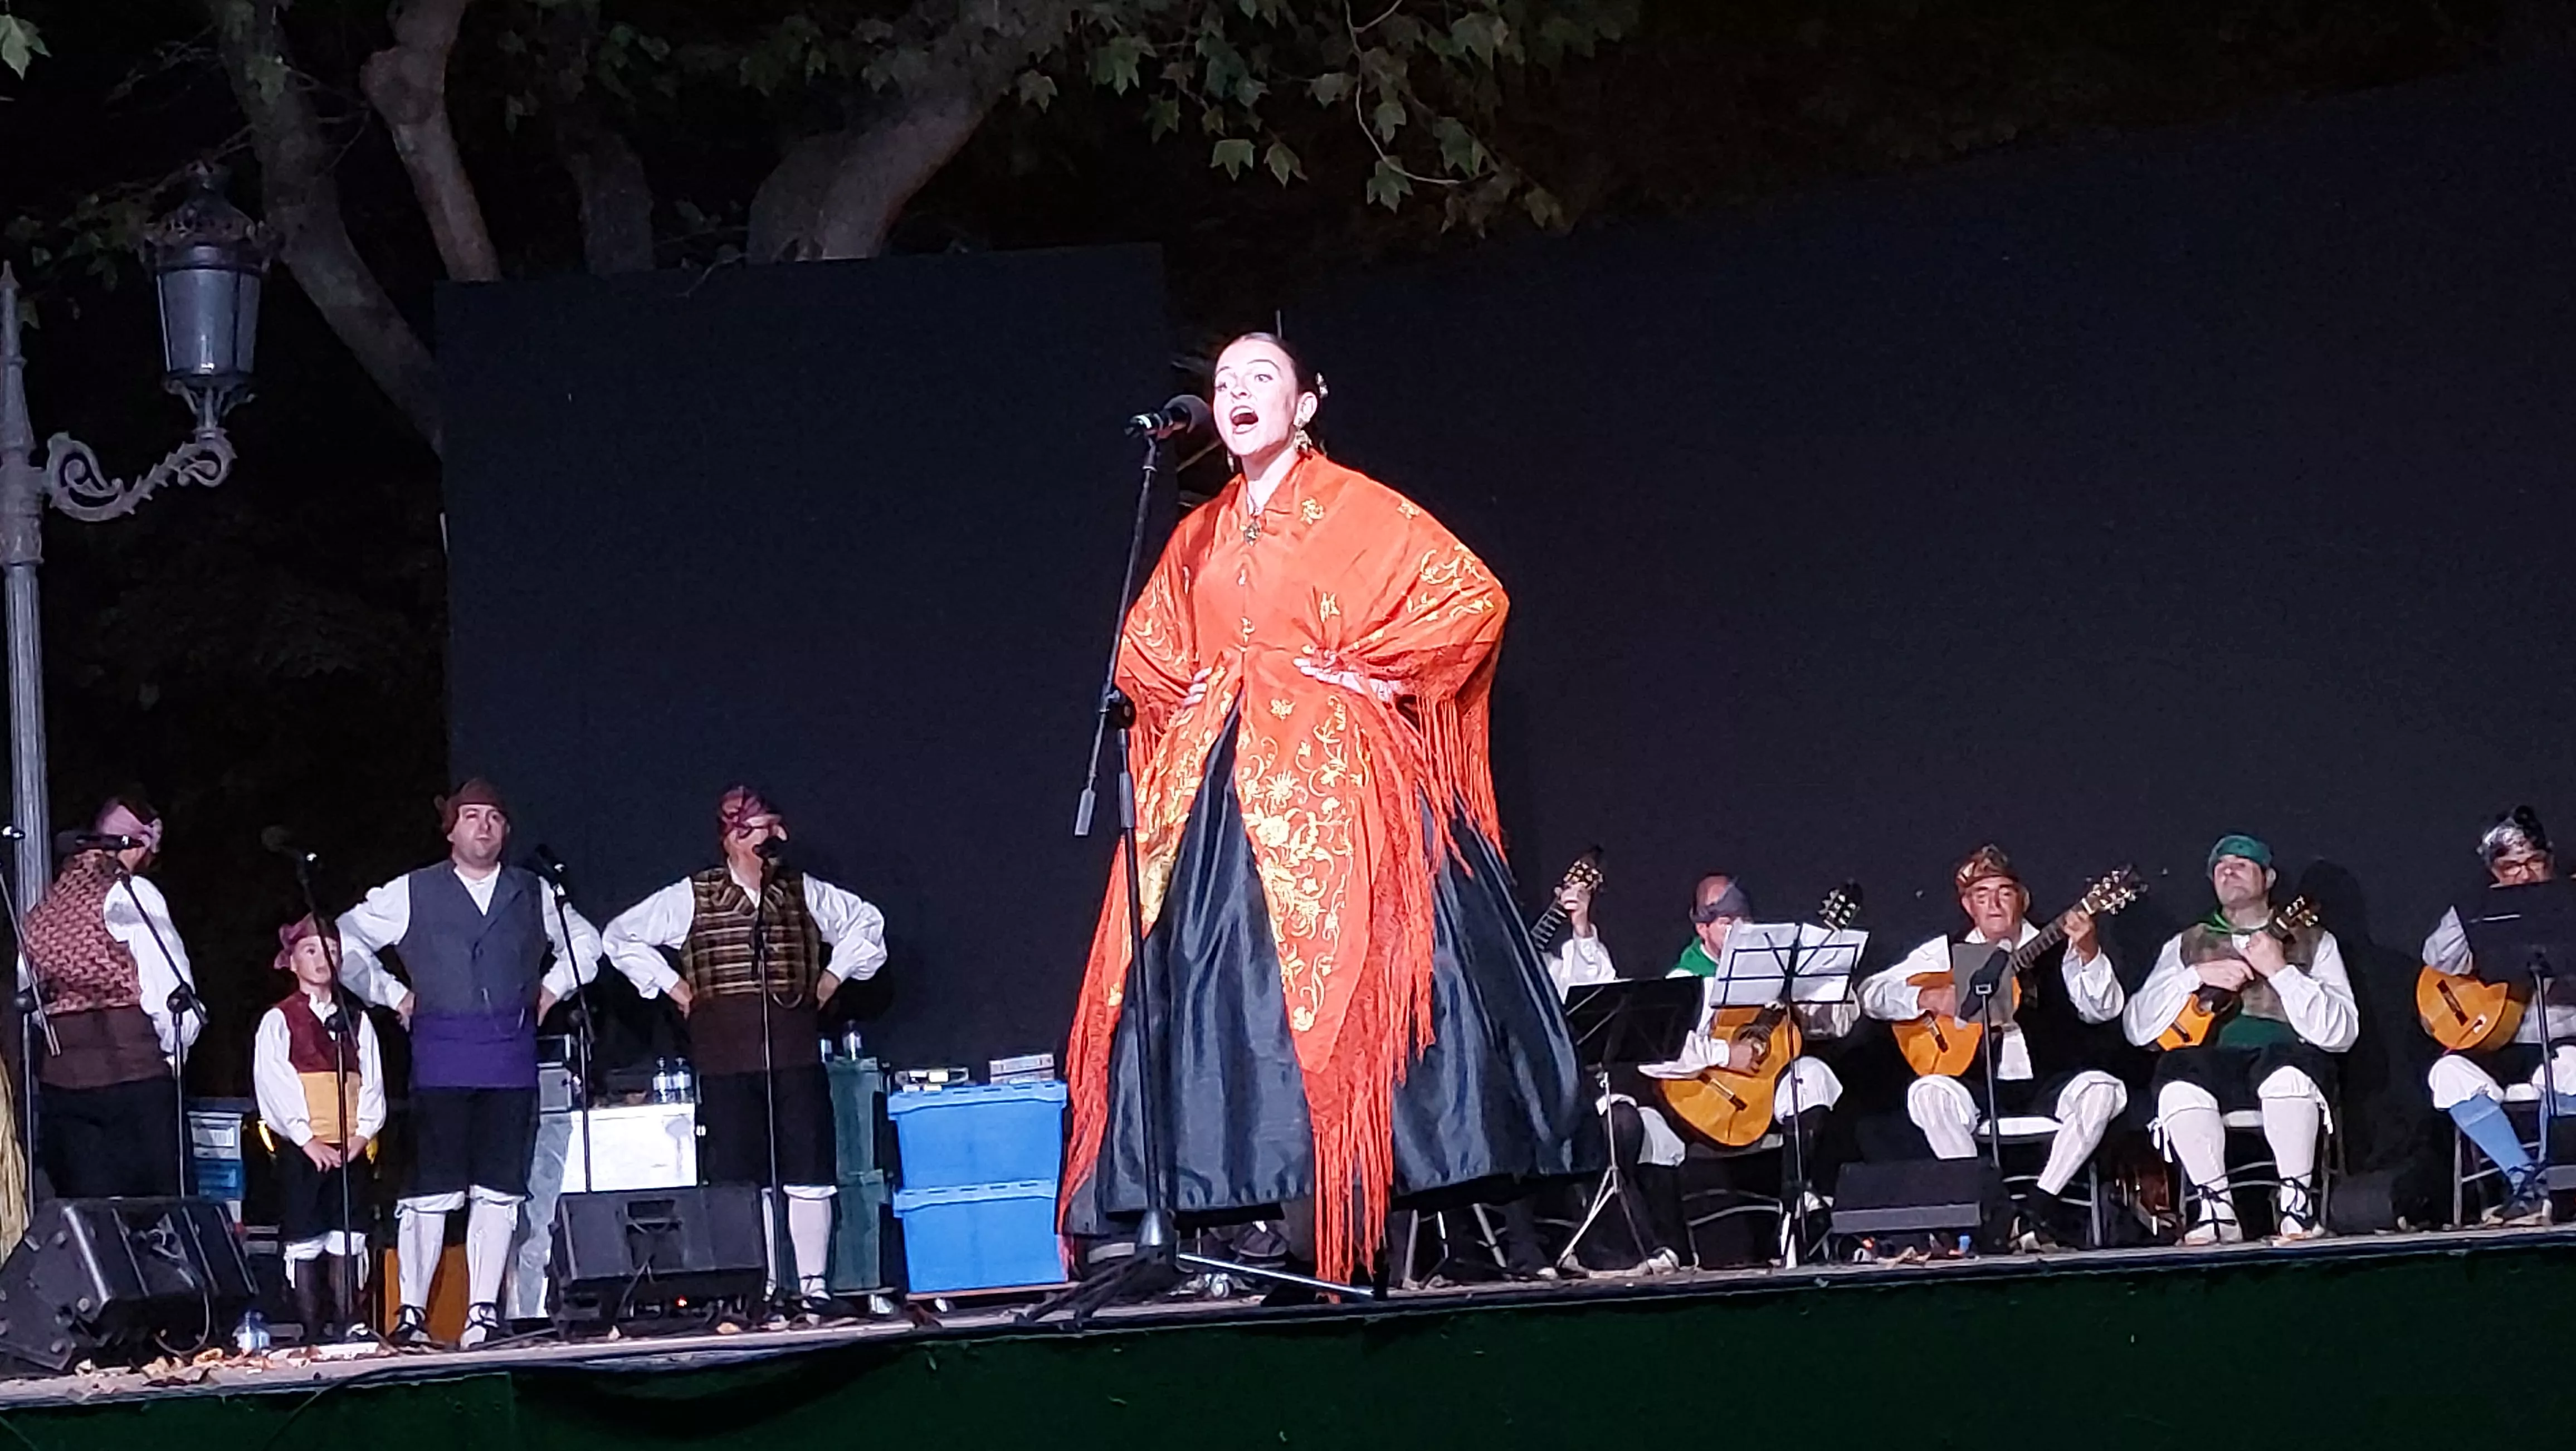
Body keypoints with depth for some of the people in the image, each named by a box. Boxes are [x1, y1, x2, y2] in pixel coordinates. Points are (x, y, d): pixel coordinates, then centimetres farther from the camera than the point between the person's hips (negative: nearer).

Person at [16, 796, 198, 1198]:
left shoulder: (43, 909, 12)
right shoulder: (132, 895, -5)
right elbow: (170, 988, -9)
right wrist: (174, 1049, 5)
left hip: (59, 1077, 5)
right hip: (134, 1072, -5)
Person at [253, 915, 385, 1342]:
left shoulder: (356, 1022, 15)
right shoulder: (278, 1022, 4)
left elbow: (373, 1084, 9)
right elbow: (273, 1087, -5)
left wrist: (362, 1135, -7)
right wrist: (307, 1139, -15)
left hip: (353, 1150, 3)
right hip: (302, 1149, -3)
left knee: (348, 1241, 0)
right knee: (304, 1244, -2)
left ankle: (349, 1326, 2)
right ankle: (312, 1332, 1)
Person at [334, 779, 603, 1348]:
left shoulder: (533, 894, 14)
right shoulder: (411, 894, 6)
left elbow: (585, 942, 27)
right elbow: (345, 943, 11)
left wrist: (551, 989, 14)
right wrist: (393, 995, 7)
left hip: (511, 1053, 3)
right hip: (443, 1056, -3)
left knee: (500, 1187, 1)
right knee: (432, 1186, -8)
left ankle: (484, 1312, 4)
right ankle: (411, 1313, -5)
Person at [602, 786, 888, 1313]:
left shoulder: (805, 894, 11)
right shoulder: (692, 898, 3)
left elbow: (867, 924, 25)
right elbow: (622, 936, 8)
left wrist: (832, 978, 15)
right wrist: (674, 988, 4)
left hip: (796, 1055, 2)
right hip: (727, 1058, -2)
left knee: (809, 1171, -1)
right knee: (734, 1177, -4)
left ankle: (812, 1286, 4)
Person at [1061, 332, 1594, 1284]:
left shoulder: (1357, 510, 3)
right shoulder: (1200, 537, 17)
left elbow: (1474, 598, -5)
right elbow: (1142, 651, 30)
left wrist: (1367, 668, -7)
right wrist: (1189, 694, 11)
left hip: (1330, 780, -5)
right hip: (1216, 792, 5)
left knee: (1338, 978, -13)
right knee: (1228, 987, -4)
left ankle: (1357, 1235, -15)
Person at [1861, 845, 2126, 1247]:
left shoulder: (2057, 948, 5)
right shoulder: (1947, 952, 9)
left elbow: (2103, 1010, -8)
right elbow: (1872, 991, 4)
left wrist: (2088, 951, -25)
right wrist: (1929, 998, -13)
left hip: (2050, 1085, 0)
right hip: (1980, 1089, 0)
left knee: (2102, 1089, -29)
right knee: (1927, 1093, -29)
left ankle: (2041, 1202, -21)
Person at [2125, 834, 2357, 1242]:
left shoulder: (2312, 943, 16)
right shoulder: (2186, 945, 22)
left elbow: (2341, 1033, 0)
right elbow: (2137, 1028, 9)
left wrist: (2280, 971, -8)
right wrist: (2197, 976, -3)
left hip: (2288, 1060, -2)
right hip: (2214, 1066, 2)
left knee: (2288, 1067, -38)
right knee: (2178, 1073, -33)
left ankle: (2297, 1205, -26)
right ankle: (2217, 1209, -24)